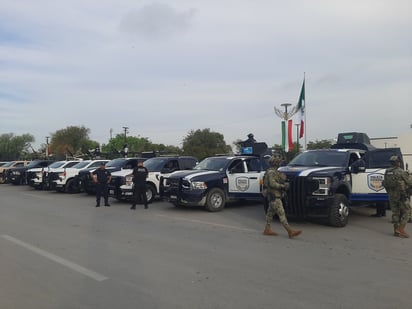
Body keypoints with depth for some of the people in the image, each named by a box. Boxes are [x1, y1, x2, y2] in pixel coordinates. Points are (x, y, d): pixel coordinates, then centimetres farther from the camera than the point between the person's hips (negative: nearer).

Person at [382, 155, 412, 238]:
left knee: (395, 213, 13)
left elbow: (385, 183, 11)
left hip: (391, 196, 6)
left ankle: (396, 231, 15)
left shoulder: (387, 172, 5)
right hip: (401, 196, -6)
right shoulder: (401, 172, -13)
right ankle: (401, 230, -3)